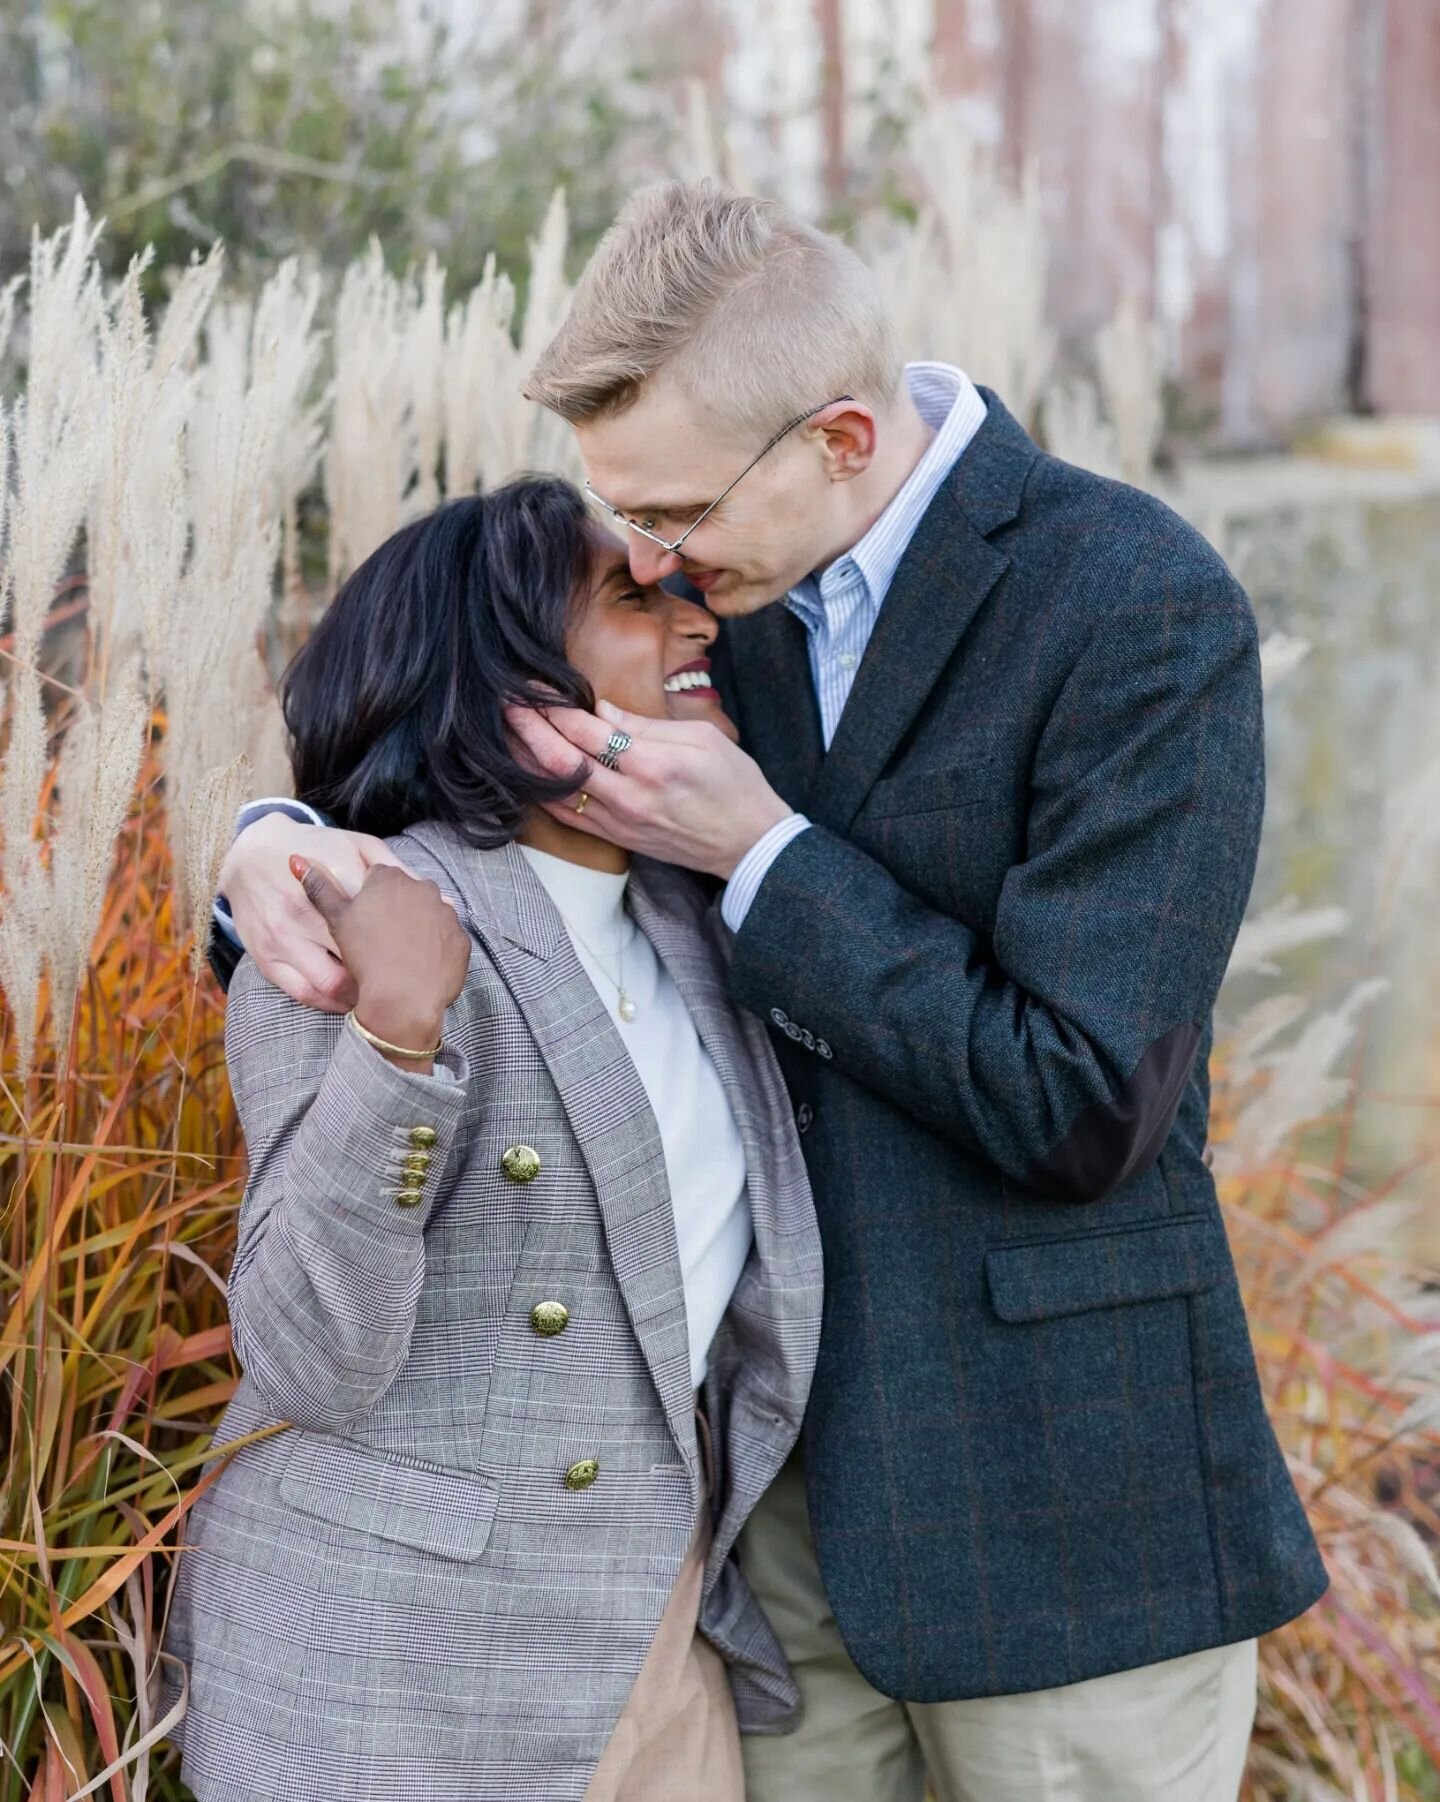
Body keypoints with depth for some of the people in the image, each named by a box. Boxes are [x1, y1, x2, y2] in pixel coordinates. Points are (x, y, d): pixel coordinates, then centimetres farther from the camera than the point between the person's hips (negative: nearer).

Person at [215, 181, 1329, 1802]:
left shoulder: (1143, 609, -18)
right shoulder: (732, 584, 2)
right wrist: (283, 843, -10)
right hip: (778, 1466, 6)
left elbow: (1084, 1106, -21)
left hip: (1056, 1494, -5)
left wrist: (763, 858, -19)